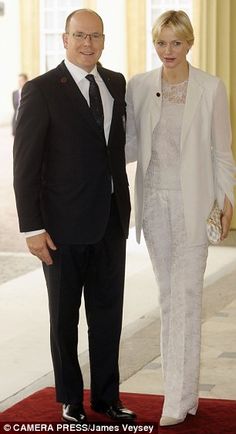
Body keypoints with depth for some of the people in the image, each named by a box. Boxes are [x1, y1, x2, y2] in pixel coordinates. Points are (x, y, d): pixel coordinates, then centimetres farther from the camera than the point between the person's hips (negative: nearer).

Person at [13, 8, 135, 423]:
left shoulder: (117, 84, 7)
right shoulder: (41, 90, -10)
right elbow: (25, 164, -10)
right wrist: (32, 227, -14)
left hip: (111, 220, 5)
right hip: (65, 225, -5)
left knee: (108, 312, 12)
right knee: (64, 316, 11)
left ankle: (106, 395, 27)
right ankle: (71, 400, 26)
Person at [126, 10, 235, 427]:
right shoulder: (138, 87, 4)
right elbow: (132, 146, 10)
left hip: (192, 200, -4)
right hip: (154, 199, 4)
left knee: (186, 296, -7)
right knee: (168, 295, 10)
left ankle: (178, 400, -4)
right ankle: (183, 389, 20)